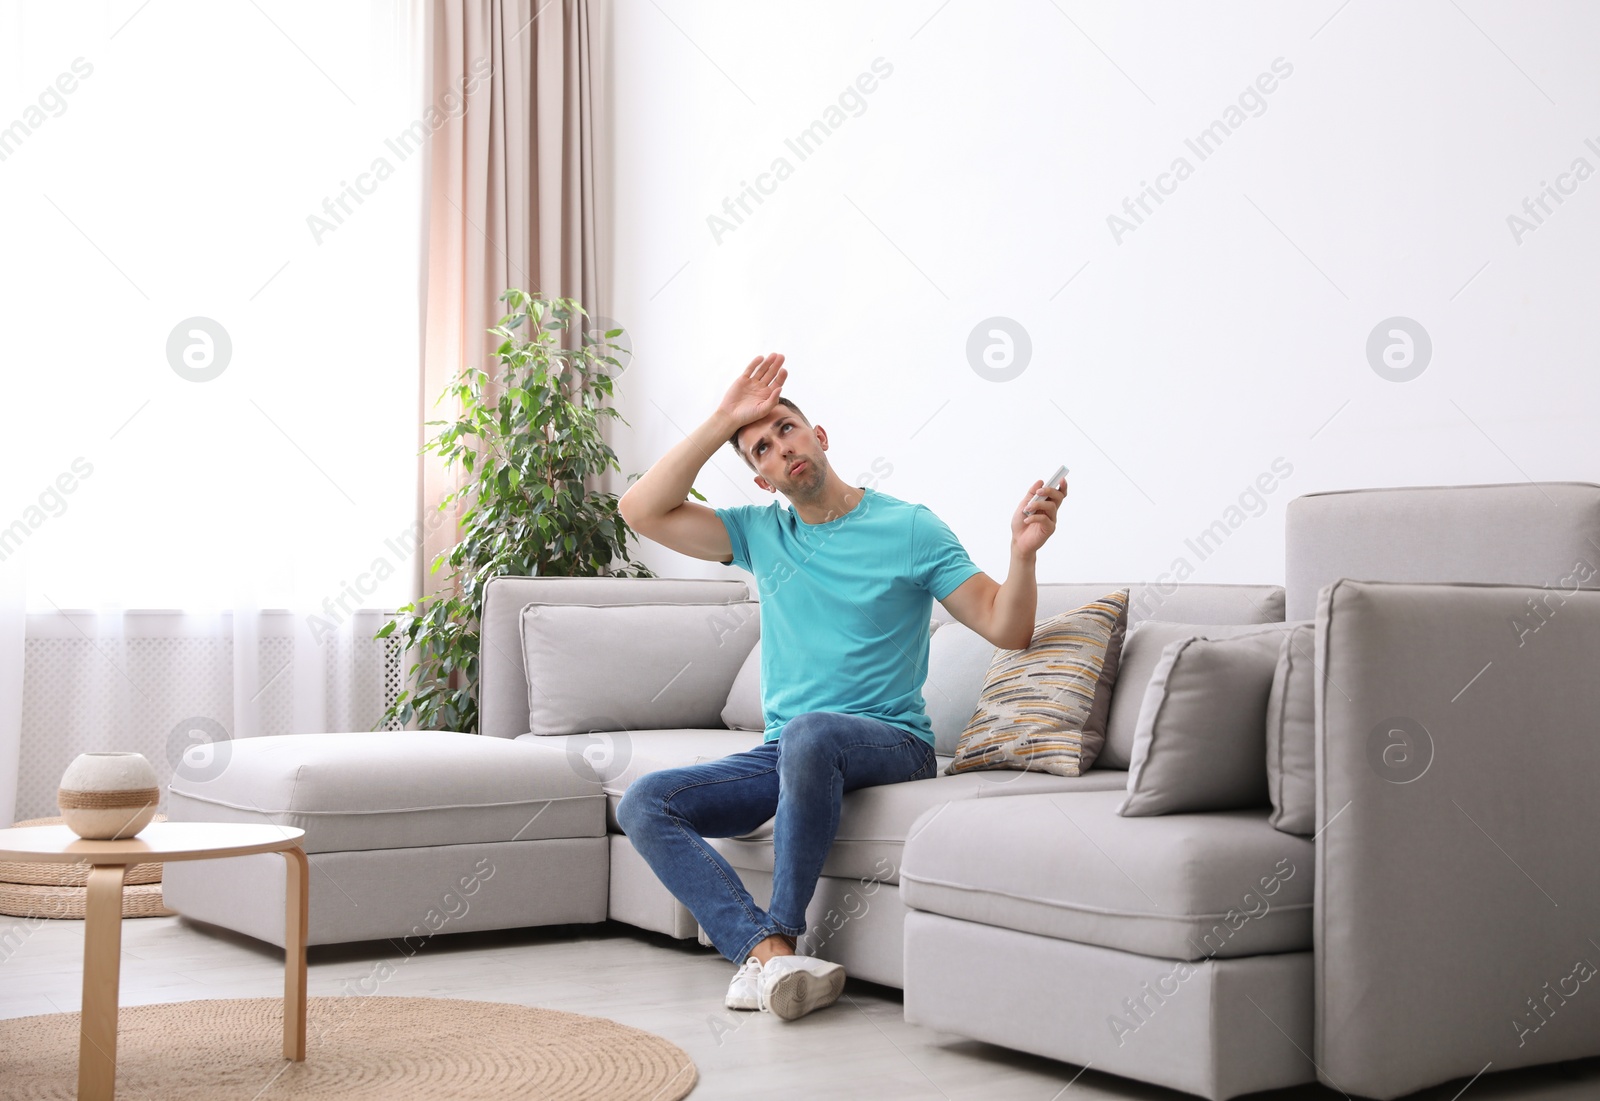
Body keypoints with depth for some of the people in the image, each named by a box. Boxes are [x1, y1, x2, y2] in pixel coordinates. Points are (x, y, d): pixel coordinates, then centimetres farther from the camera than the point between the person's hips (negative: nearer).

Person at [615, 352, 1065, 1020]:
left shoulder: (908, 528, 0)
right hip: (781, 753, 5)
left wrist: (1022, 552, -24)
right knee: (644, 804, -16)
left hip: (889, 742, -5)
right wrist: (722, 423, -2)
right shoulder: (761, 533, 12)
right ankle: (766, 953, -33)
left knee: (810, 732, -40)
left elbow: (1006, 629, -4)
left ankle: (777, 940, -29)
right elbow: (642, 510, 2)